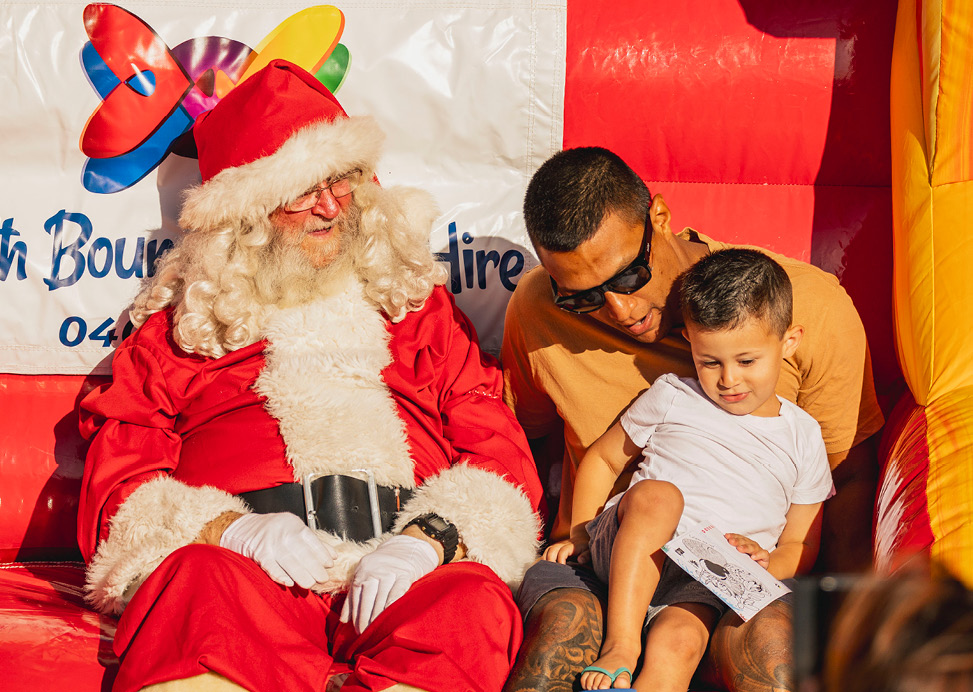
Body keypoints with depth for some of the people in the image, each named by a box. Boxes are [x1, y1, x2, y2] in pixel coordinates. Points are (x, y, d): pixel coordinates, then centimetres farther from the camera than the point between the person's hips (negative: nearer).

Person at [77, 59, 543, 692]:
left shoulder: (419, 303, 27)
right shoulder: (177, 326, 24)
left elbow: (504, 462, 15)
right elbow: (114, 491, 13)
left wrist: (430, 539, -9)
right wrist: (229, 530, -10)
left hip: (401, 588, 2)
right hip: (244, 574, -1)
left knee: (473, 601, -37)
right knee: (198, 579, -40)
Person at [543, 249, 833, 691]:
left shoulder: (802, 437, 14)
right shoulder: (671, 399, 12)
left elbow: (802, 546, 17)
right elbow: (603, 459, 21)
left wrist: (767, 562, -6)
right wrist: (579, 535, 8)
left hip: (706, 587, 0)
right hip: (626, 553, 0)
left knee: (678, 643, -34)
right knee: (657, 494, -34)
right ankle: (619, 646, -36)